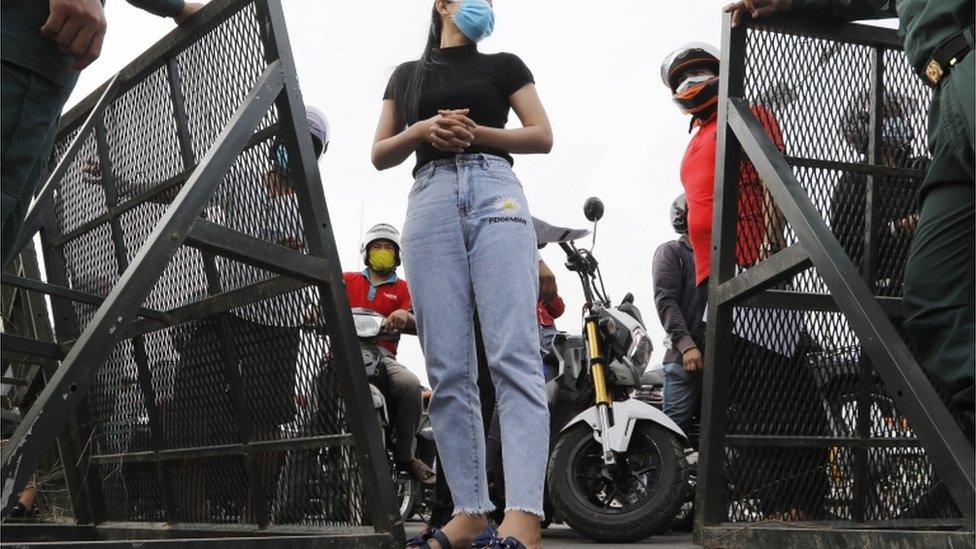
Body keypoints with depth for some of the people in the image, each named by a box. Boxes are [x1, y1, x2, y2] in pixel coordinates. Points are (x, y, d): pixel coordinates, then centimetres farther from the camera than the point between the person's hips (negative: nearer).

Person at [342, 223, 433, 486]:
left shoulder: (403, 288, 23)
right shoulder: (347, 279, 25)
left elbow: (417, 325, 8)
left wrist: (405, 317, -16)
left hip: (381, 353, 0)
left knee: (410, 385, -30)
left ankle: (405, 455, -15)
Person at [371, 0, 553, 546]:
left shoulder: (505, 65, 22)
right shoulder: (407, 75, 26)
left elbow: (543, 136, 11)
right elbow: (380, 155, 20)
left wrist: (475, 131, -3)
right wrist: (422, 129, 0)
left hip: (496, 193, -2)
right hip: (430, 201, 2)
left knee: (515, 354, -18)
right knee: (448, 368, -6)